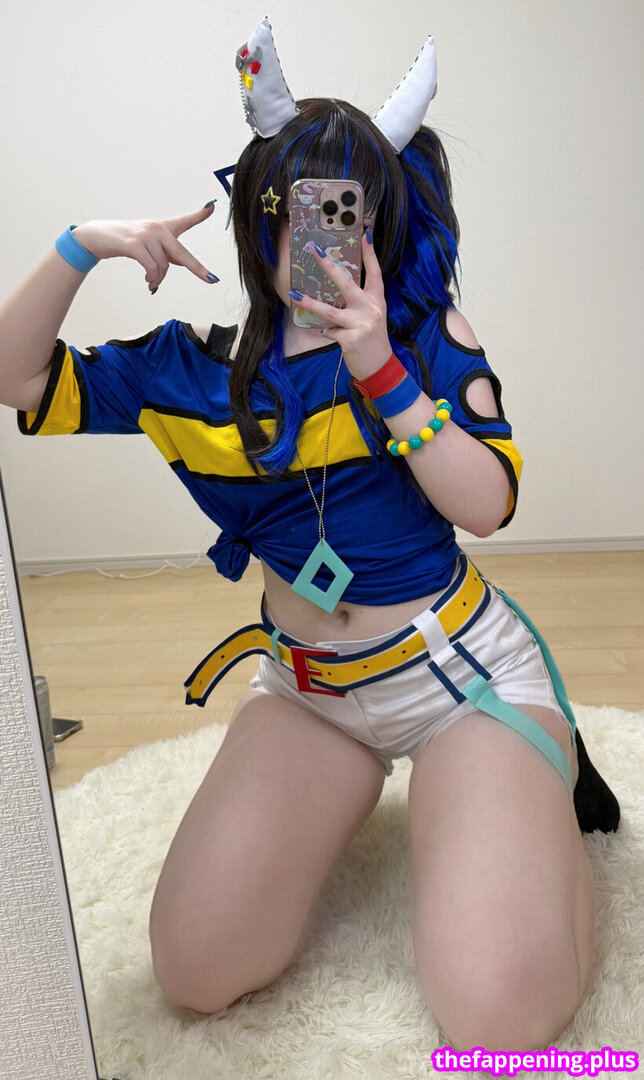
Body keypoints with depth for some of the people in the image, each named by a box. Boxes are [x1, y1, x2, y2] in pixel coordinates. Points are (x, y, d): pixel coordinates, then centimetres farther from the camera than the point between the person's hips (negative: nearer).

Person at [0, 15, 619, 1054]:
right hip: (307, 686, 3)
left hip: (461, 668, -2)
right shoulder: (195, 367, 0)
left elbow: (488, 505, -13)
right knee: (196, 972, -3)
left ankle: (537, 777, 16)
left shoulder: (428, 329, -4)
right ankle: (359, 781, 21)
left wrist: (379, 366, -22)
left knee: (502, 1014, -15)